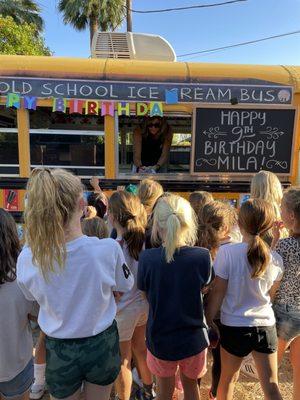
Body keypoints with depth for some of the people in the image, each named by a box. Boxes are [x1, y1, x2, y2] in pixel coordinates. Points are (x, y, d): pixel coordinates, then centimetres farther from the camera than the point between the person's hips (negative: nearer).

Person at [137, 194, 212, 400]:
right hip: (193, 339, 1)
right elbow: (203, 287, -3)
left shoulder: (147, 258, -21)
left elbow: (147, 295, -7)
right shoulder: (202, 256, -20)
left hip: (160, 339, 0)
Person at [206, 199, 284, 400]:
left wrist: (209, 319, -1)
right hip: (266, 326, 2)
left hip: (234, 326, -2)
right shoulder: (276, 259, -7)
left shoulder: (227, 252, -19)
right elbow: (271, 295, 7)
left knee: (228, 378, 21)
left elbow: (218, 292, -13)